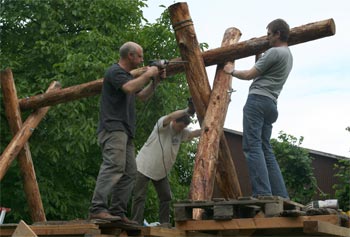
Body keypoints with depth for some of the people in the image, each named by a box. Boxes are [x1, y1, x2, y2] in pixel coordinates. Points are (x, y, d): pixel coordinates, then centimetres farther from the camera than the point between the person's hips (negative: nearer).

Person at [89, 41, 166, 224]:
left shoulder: (128, 75, 26)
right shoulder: (114, 72, -4)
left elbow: (142, 96, 29)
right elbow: (129, 88, -22)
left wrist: (155, 81, 17)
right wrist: (147, 75, -9)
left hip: (125, 131, 11)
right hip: (113, 128, -10)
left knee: (129, 172, 4)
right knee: (114, 165, -24)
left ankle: (117, 212, 3)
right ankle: (97, 209, -30)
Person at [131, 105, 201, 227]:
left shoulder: (181, 132, 3)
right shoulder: (163, 125, -16)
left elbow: (194, 133, -8)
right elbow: (170, 117, -36)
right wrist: (187, 110, -46)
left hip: (161, 171, 7)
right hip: (144, 166, -7)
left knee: (166, 197, 6)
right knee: (139, 197, -8)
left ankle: (165, 223, 12)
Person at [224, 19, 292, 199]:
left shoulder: (274, 52, -6)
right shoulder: (288, 55, 24)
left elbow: (249, 75, -3)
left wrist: (232, 71, 13)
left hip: (258, 100, -10)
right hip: (271, 104, 10)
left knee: (253, 147, -14)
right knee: (266, 149, 9)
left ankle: (262, 194, -23)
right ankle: (280, 195, 3)